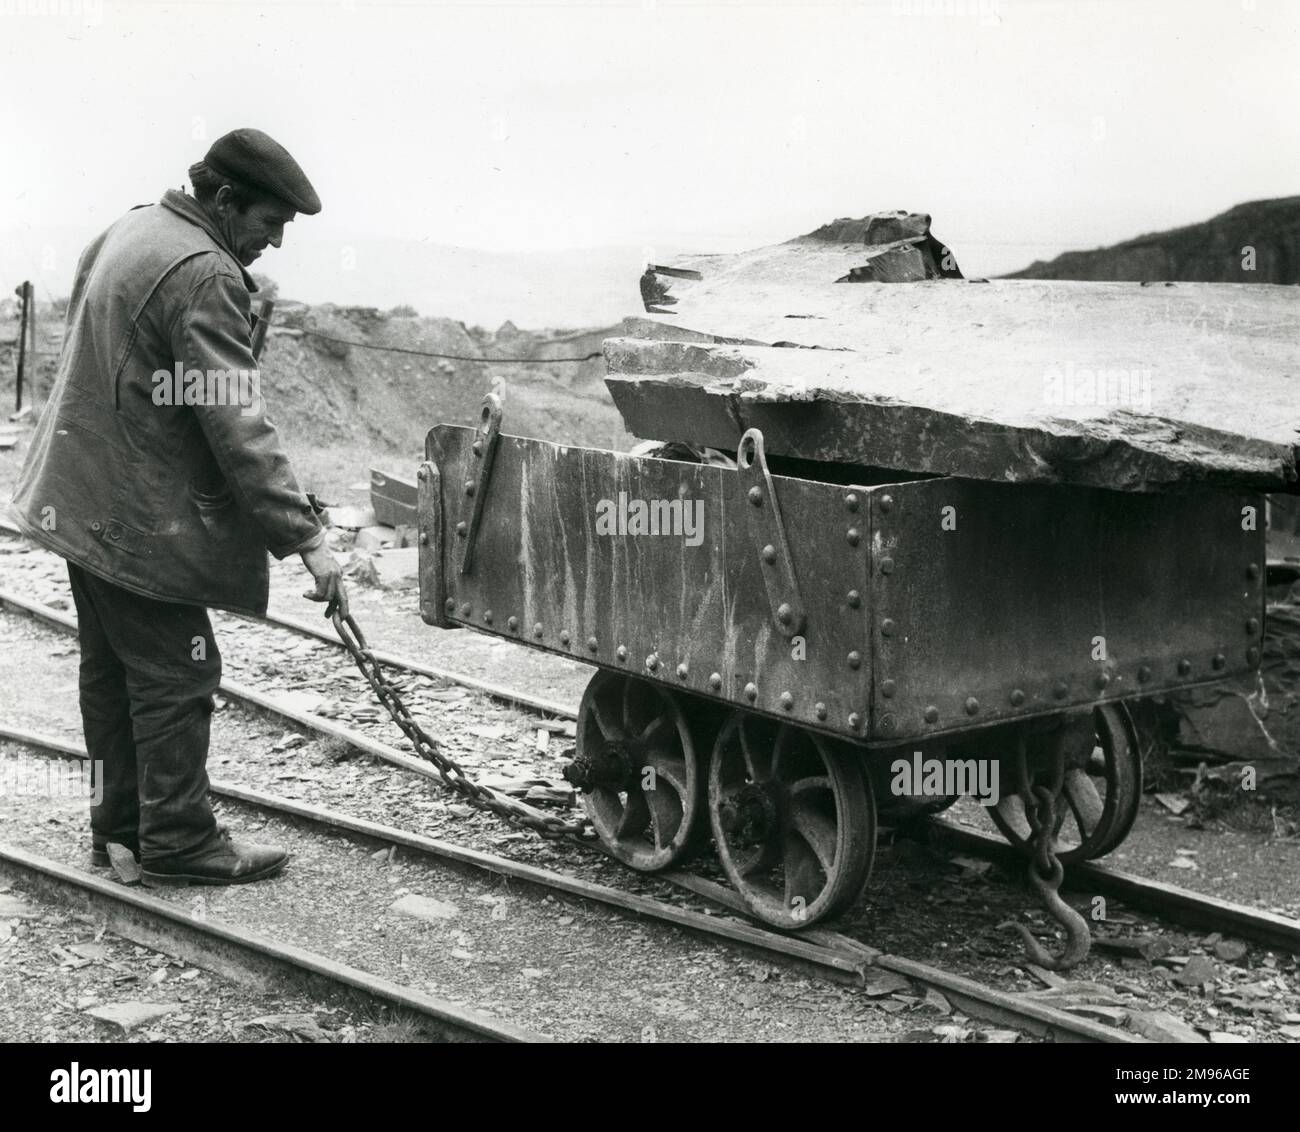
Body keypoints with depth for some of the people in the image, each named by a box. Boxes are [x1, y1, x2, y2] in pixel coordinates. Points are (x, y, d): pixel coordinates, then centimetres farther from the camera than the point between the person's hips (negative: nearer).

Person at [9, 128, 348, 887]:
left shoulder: (132, 231, 11)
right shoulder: (204, 276, -21)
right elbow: (238, 426, -26)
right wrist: (304, 536, -24)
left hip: (85, 500, 10)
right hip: (143, 517, -10)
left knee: (114, 669, 17)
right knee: (176, 676, -1)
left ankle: (121, 822, 27)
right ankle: (178, 842, 7)